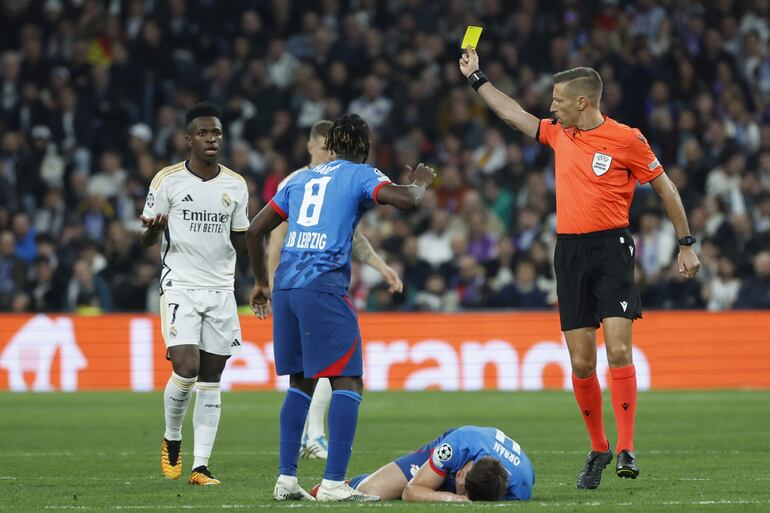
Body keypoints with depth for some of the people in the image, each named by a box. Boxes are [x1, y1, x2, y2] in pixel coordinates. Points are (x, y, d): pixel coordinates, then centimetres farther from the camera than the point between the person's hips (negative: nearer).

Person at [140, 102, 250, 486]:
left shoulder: (236, 185, 8)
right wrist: (153, 229, -21)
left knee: (211, 380, 1)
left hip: (221, 289, 4)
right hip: (180, 285, -4)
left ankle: (200, 466, 4)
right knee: (186, 369, -17)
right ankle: (172, 440, 10)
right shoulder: (168, 180, -2)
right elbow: (146, 239, 1)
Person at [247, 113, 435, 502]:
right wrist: (419, 183, 11)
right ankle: (333, 482, -14)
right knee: (348, 383, -5)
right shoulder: (360, 175, 5)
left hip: (285, 286, 7)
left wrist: (261, 282, 33)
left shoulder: (302, 178, 22)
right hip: (324, 286, -7)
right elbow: (405, 200, -12)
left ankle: (286, 478, 12)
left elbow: (256, 229, 23)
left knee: (300, 383, 16)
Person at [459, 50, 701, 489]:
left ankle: (626, 449, -15)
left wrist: (687, 244, 3)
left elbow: (665, 188, 2)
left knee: (618, 350, -15)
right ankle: (598, 449, 14)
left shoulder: (626, 139, -5)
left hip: (611, 247, -5)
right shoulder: (559, 135, 12)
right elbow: (512, 113, 27)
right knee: (581, 362, 2)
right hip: (569, 251, 5)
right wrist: (476, 77, 33)